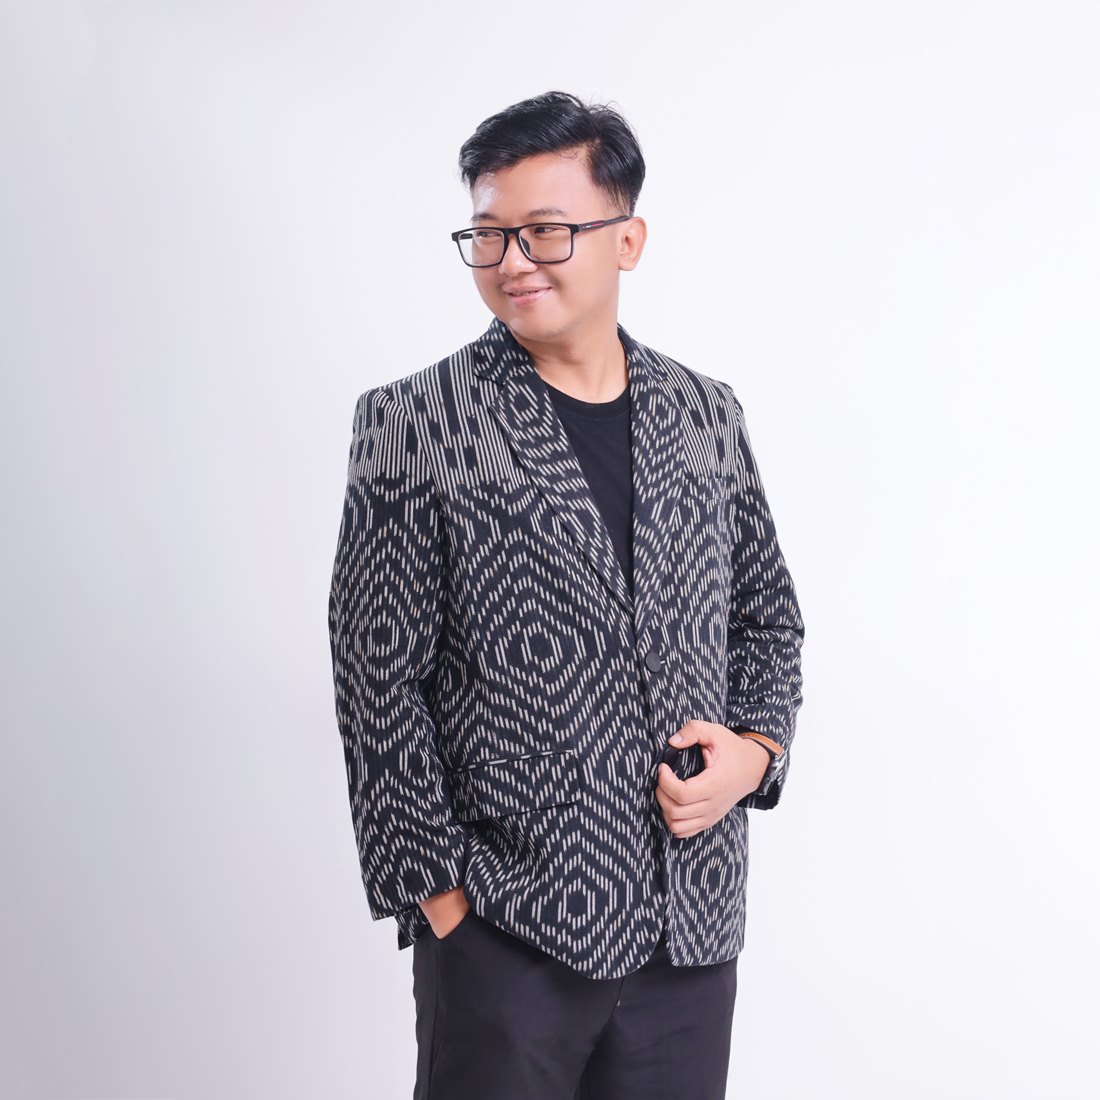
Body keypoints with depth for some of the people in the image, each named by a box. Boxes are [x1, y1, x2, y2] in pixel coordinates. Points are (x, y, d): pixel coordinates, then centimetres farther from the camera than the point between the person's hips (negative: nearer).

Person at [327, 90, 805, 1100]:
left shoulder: (709, 416, 6)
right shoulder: (413, 424, -6)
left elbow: (769, 616, 16)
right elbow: (379, 681, -7)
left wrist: (757, 746, -2)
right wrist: (440, 894, -9)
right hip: (501, 933, -3)